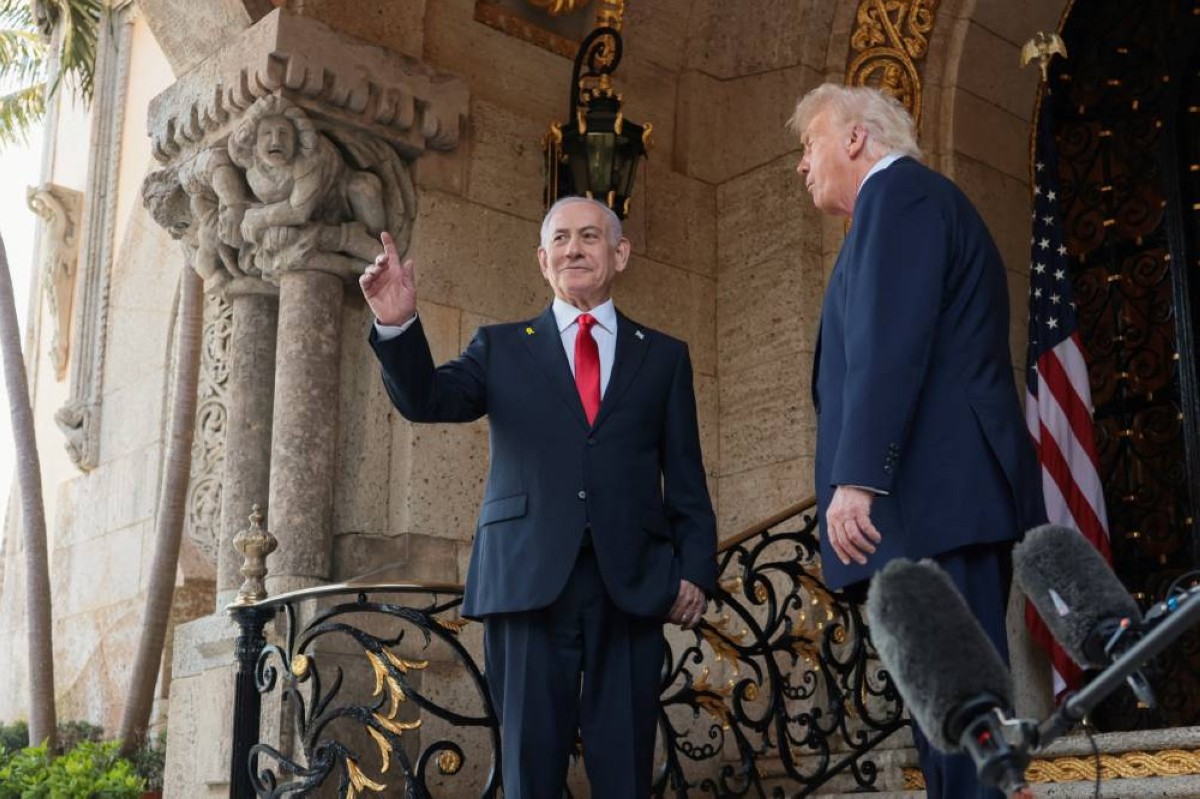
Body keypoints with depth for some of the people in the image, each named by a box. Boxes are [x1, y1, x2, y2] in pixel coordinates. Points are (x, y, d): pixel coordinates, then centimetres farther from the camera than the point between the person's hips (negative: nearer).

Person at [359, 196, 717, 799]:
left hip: (631, 584, 0)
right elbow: (426, 401, -1)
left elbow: (686, 480, 12)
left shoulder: (664, 356, 16)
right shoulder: (501, 348, 15)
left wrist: (696, 570, -1)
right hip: (529, 579, 0)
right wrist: (398, 325, -19)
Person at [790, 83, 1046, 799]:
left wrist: (857, 478, -24)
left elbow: (889, 344, -18)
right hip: (948, 496, 10)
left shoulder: (898, 191, -3)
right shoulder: (917, 200, 28)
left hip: (933, 494, -10)